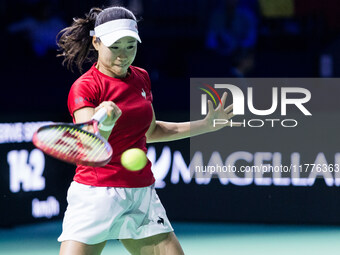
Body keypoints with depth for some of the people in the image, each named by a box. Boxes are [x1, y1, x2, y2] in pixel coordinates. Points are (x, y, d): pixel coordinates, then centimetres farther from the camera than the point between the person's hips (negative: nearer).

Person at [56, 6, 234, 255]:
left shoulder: (141, 78, 9)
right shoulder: (84, 87, -11)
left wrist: (205, 125, 21)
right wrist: (105, 124, -46)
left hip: (142, 196, 6)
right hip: (95, 195, -6)